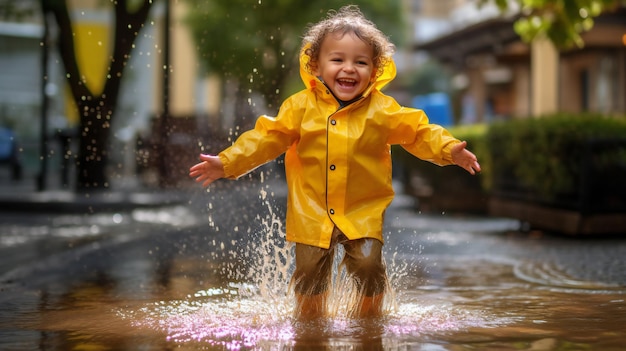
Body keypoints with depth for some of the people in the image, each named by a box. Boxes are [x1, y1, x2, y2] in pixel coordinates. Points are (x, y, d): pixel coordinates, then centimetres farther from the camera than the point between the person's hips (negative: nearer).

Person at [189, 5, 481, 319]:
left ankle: (368, 314, 18)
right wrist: (226, 163, -8)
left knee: (368, 266, -10)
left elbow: (419, 133, 0)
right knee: (310, 271, 2)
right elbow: (267, 138, -1)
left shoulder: (382, 110, -4)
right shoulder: (301, 107, -4)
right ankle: (308, 318, 28)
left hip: (363, 213, 0)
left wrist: (449, 150, -15)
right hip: (312, 212, 1)